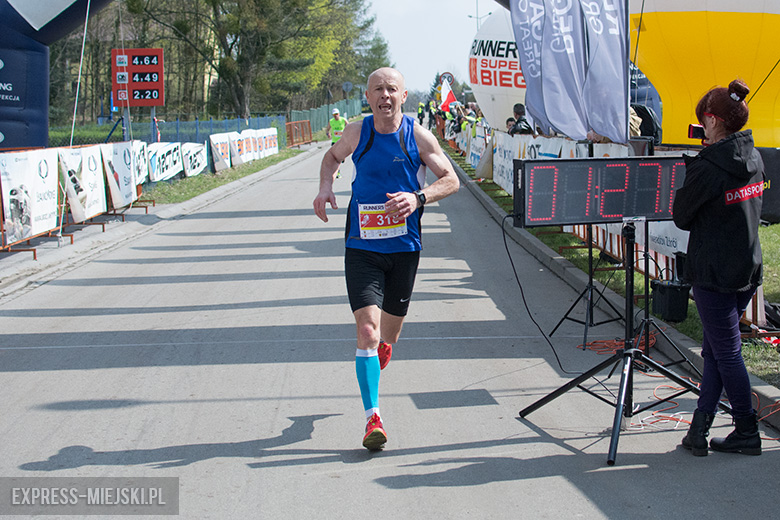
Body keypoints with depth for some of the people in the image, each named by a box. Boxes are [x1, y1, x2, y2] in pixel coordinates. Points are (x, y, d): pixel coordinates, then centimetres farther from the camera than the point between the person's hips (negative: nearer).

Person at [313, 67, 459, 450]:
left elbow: (451, 180, -3)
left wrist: (419, 197, -22)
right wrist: (325, 187, -1)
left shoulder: (418, 136, -5)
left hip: (404, 247, 1)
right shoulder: (357, 133, -1)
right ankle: (372, 417, -15)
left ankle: (383, 347, 55)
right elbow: (332, 156, 19)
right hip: (362, 248, -1)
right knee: (367, 330, -16)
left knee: (389, 333, 16)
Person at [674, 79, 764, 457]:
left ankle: (747, 432, 14)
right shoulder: (754, 160, 4)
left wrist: (689, 170, 2)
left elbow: (681, 217, -10)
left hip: (714, 275, -8)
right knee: (715, 350, 14)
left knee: (726, 353, 4)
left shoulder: (707, 168, -20)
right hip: (747, 270, 8)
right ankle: (699, 430, 17)